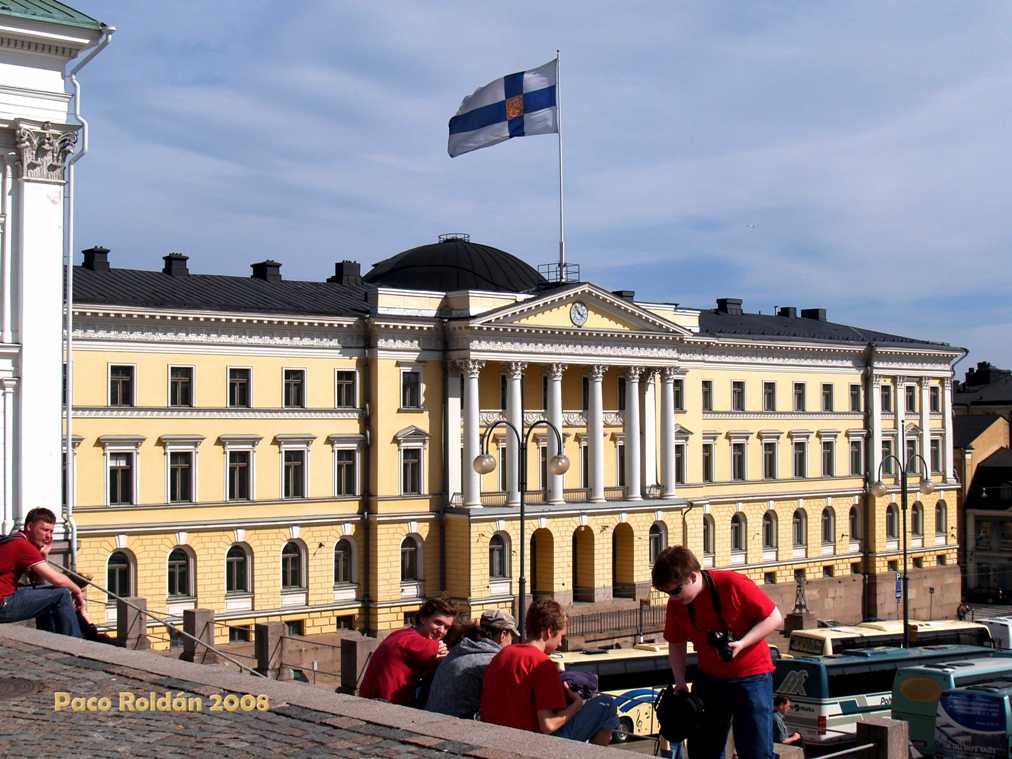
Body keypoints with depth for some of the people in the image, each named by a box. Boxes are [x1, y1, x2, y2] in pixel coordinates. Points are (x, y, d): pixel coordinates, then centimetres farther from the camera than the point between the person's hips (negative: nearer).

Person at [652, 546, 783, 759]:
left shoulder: (733, 585, -21)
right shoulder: (676, 604, -6)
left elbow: (774, 618, -14)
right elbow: (676, 644, 8)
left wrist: (741, 644, -24)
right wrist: (680, 683, -3)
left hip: (751, 675, -5)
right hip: (709, 678, 5)